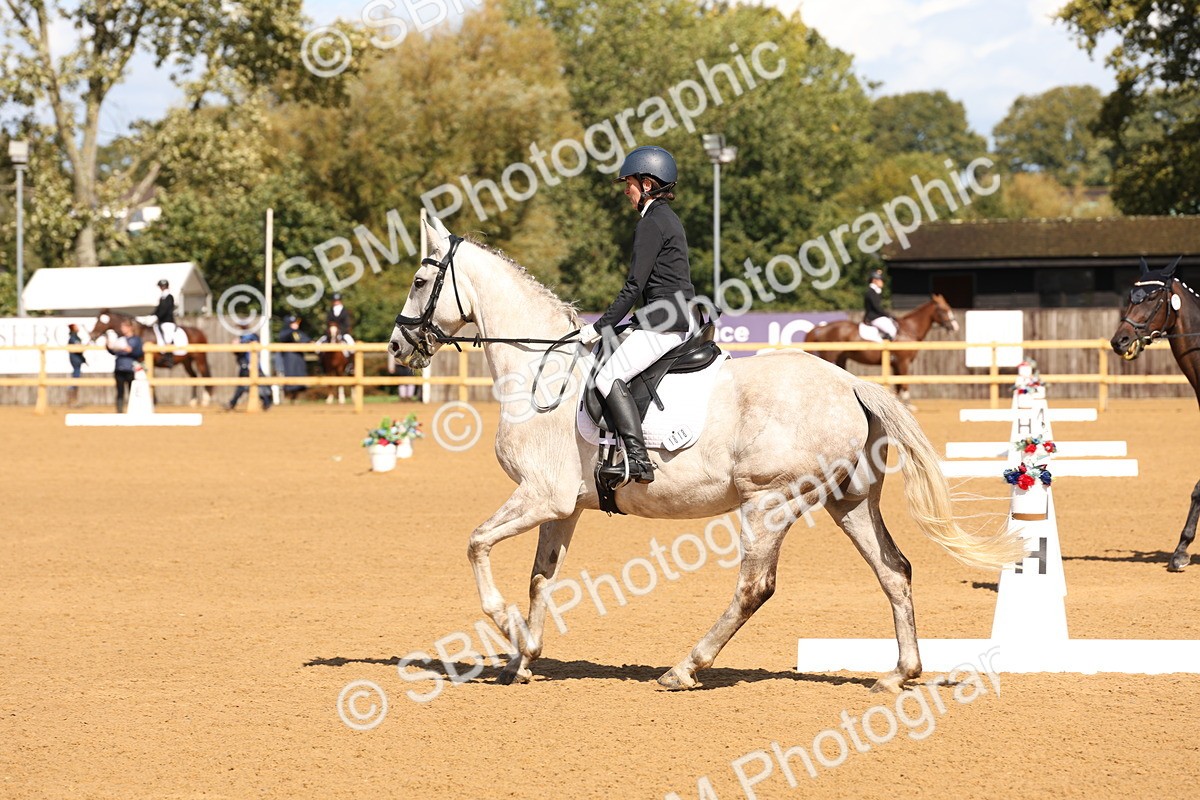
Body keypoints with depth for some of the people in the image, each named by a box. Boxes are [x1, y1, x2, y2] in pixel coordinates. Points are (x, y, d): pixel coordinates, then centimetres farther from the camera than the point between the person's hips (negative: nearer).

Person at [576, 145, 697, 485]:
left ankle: (638, 459, -26)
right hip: (682, 319, 11)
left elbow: (634, 285, -15)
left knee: (610, 377, -17)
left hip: (664, 320, -11)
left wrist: (601, 326, -10)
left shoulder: (651, 224, -12)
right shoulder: (669, 219, 18)